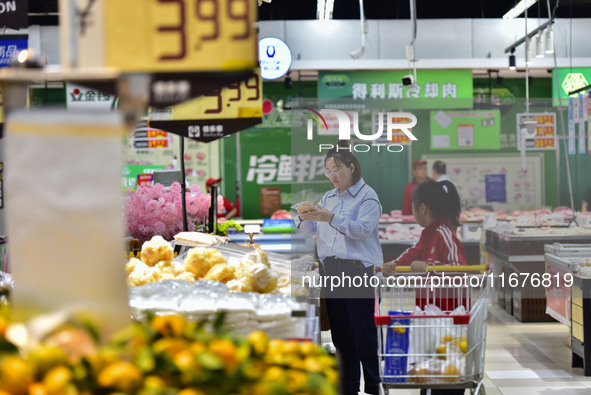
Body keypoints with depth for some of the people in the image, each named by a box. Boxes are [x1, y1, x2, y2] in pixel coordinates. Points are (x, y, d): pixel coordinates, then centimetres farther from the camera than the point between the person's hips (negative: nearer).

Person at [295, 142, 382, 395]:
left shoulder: (367, 196, -4)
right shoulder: (328, 197, 18)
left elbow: (362, 229, -17)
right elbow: (311, 230, 15)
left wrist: (332, 219, -26)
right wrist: (304, 218, -7)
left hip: (357, 269, -7)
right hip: (330, 269, 7)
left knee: (363, 332, -6)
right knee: (339, 332, 10)